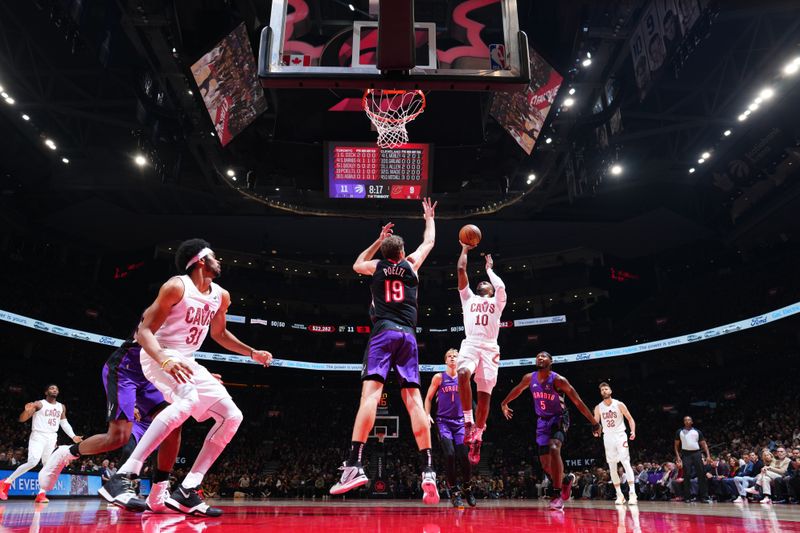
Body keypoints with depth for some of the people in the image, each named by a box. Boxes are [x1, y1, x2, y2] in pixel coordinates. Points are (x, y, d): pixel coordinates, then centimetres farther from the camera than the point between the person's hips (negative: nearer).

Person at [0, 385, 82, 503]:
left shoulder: (61, 407, 13)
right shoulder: (39, 404, -4)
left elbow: (64, 423, 20)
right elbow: (22, 419, -8)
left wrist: (73, 436, 8)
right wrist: (27, 410, -30)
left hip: (52, 438, 6)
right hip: (38, 436, -6)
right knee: (32, 462, -22)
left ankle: (41, 494, 2)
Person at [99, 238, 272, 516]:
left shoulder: (221, 296, 4)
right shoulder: (177, 286, -18)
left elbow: (218, 333, 21)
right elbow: (143, 331, -21)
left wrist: (252, 353, 15)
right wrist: (166, 359, -40)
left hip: (186, 362, 8)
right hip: (158, 356, -8)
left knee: (232, 416, -2)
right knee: (188, 400, -38)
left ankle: (186, 492, -2)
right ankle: (121, 478, -34)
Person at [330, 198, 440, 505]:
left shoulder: (375, 267, 15)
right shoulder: (411, 265, 16)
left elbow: (356, 264, 39)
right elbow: (429, 241, 34)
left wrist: (378, 240, 44)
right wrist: (429, 217, 50)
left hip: (383, 333, -2)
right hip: (407, 336, 2)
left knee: (371, 392, -15)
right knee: (413, 399, -3)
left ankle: (354, 466, -28)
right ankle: (428, 472, -10)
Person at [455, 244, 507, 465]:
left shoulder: (497, 302, 23)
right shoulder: (468, 297, 26)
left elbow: (500, 286, 1)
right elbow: (461, 270, 18)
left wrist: (489, 268, 18)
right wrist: (465, 249, 27)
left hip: (489, 347, 1)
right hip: (470, 343, 0)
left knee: (485, 394, -4)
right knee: (463, 374, -32)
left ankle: (477, 438, 7)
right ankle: (468, 421, -21)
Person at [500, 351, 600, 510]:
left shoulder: (558, 380, -20)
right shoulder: (529, 378, -7)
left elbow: (578, 402, -15)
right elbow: (517, 390, 15)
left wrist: (594, 423, -13)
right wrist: (504, 403, 27)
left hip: (559, 419, -5)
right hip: (542, 421, 5)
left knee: (553, 449, -32)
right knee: (546, 465, 5)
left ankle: (557, 494, -24)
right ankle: (565, 480, 36)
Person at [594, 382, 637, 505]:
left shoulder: (619, 404, -4)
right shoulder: (598, 408, 3)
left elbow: (630, 418, 0)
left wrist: (633, 431, -15)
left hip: (620, 436, -3)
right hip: (608, 437, 4)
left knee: (626, 463, -16)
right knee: (612, 467, 5)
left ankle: (632, 493, -18)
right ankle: (619, 495, 14)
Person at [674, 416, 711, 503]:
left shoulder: (697, 431, 12)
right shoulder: (680, 432, 10)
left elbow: (704, 444, 10)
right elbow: (676, 445, 11)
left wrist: (708, 455, -3)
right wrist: (678, 456, -1)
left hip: (696, 453, 1)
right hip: (686, 454, -1)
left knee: (702, 474, -3)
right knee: (686, 476, -3)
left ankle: (704, 497, 2)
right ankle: (687, 497, 2)